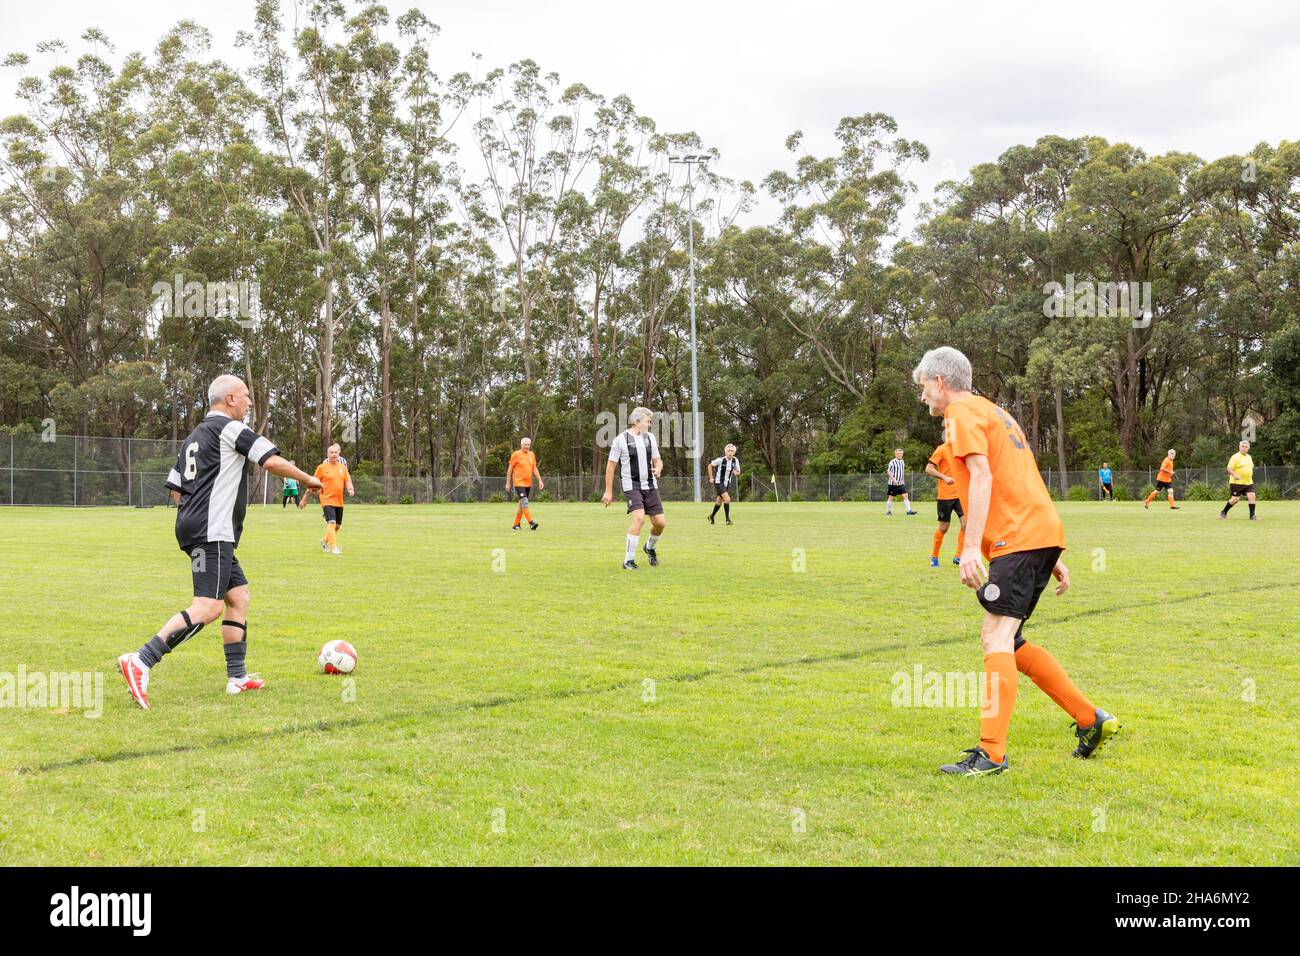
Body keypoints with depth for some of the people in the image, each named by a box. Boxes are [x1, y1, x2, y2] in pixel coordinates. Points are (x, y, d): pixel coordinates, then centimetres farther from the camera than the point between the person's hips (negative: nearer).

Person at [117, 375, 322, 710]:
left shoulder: (193, 437, 22)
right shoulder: (230, 427, -5)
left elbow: (175, 489, 23)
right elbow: (274, 462, -10)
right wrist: (308, 479, 5)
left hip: (192, 528, 10)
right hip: (213, 533, -10)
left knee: (239, 598, 14)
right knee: (208, 607, -16)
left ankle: (238, 677, 14)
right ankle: (140, 662, -23)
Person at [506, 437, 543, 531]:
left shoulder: (532, 454, 10)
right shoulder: (516, 454, -5)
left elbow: (534, 469, 16)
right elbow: (510, 469, -2)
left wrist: (540, 480, 7)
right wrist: (508, 483, -2)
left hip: (528, 483, 6)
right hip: (519, 482, -6)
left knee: (521, 504, 10)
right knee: (524, 502, -18)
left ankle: (516, 525, 17)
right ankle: (531, 522, -25)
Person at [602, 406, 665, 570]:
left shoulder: (650, 437, 10)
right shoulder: (621, 439, -7)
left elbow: (658, 460, 16)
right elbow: (611, 465, -3)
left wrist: (658, 468, -9)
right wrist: (608, 491, -5)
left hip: (650, 485, 6)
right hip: (631, 486, -6)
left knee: (660, 522, 1)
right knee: (639, 518, -23)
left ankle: (651, 547, 34)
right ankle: (628, 561, -16)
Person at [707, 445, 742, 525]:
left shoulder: (735, 460, -6)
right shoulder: (721, 460, -19)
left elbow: (738, 472, 3)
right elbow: (710, 466, -6)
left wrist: (736, 473, -21)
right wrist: (711, 478, -7)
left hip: (727, 483, 6)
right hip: (719, 483, -6)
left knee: (719, 502, 17)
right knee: (727, 499, -20)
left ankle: (712, 516, 39)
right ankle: (727, 519, -11)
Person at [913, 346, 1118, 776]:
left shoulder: (962, 412, -1)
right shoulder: (993, 413, 28)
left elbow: (982, 475, -17)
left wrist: (971, 547, -24)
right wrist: (1052, 559, 25)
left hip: (1018, 538, -9)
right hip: (1043, 533, 9)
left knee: (997, 637, -14)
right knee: (1005, 643, 13)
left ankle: (991, 754, -19)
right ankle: (1090, 719, 14)